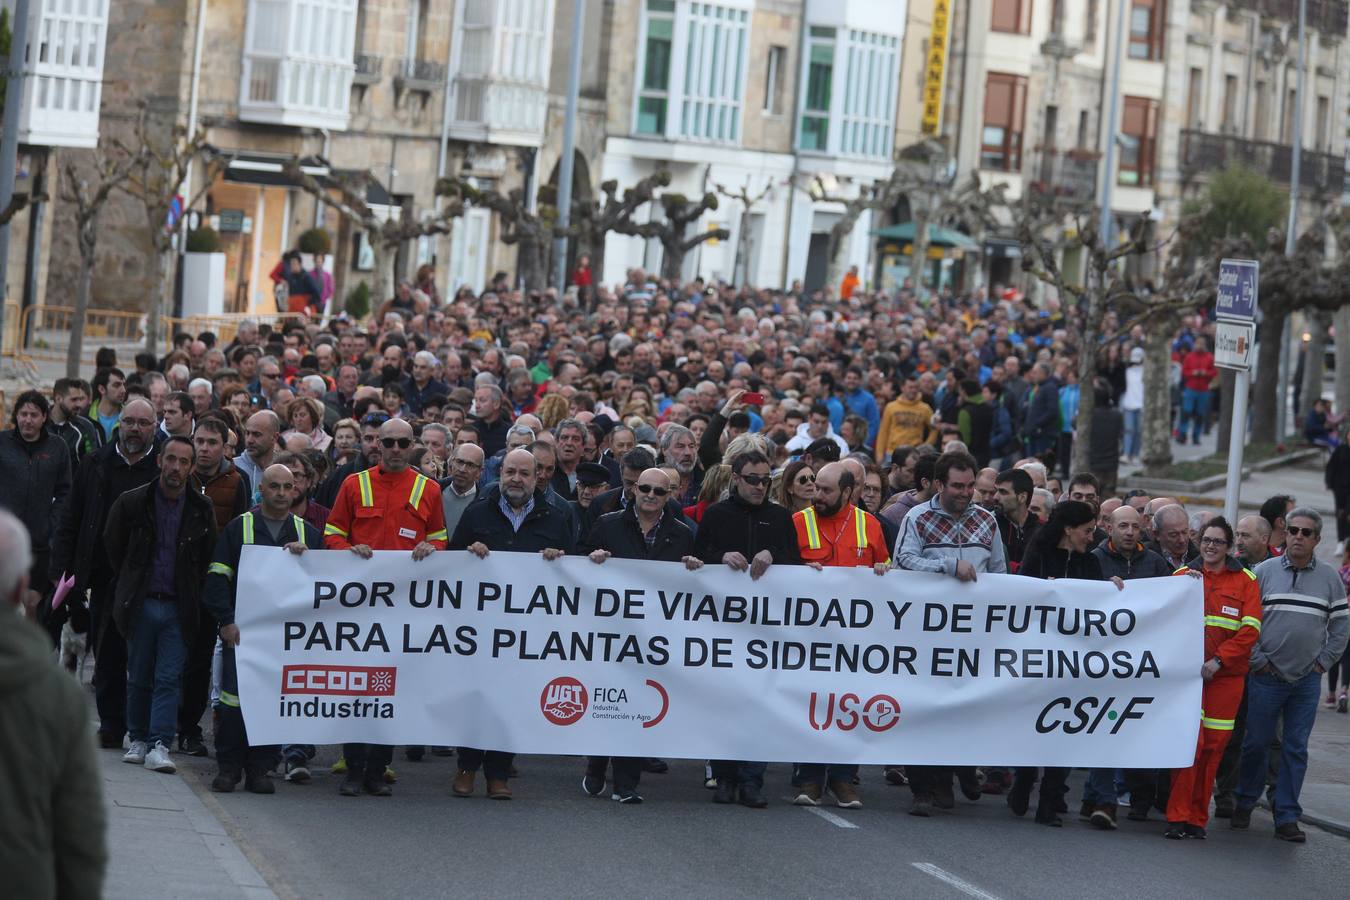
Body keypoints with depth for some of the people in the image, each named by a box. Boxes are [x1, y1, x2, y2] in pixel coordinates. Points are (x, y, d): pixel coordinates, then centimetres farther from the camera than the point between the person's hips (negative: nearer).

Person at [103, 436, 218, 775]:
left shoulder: (202, 510, 1)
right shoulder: (132, 502, -2)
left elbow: (208, 557, 11)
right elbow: (113, 545, 12)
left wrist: (190, 591, 8)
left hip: (178, 607, 0)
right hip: (140, 604, 0)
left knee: (169, 679, -7)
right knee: (139, 678, 7)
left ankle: (160, 745, -9)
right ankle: (139, 739, 18)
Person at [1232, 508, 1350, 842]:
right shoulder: (1264, 571, 1)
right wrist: (1257, 659, -5)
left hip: (1307, 679, 1)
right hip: (1267, 675, -1)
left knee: (1296, 749, 3)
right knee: (1256, 742, 5)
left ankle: (1287, 817, 8)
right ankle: (1244, 804, 22)